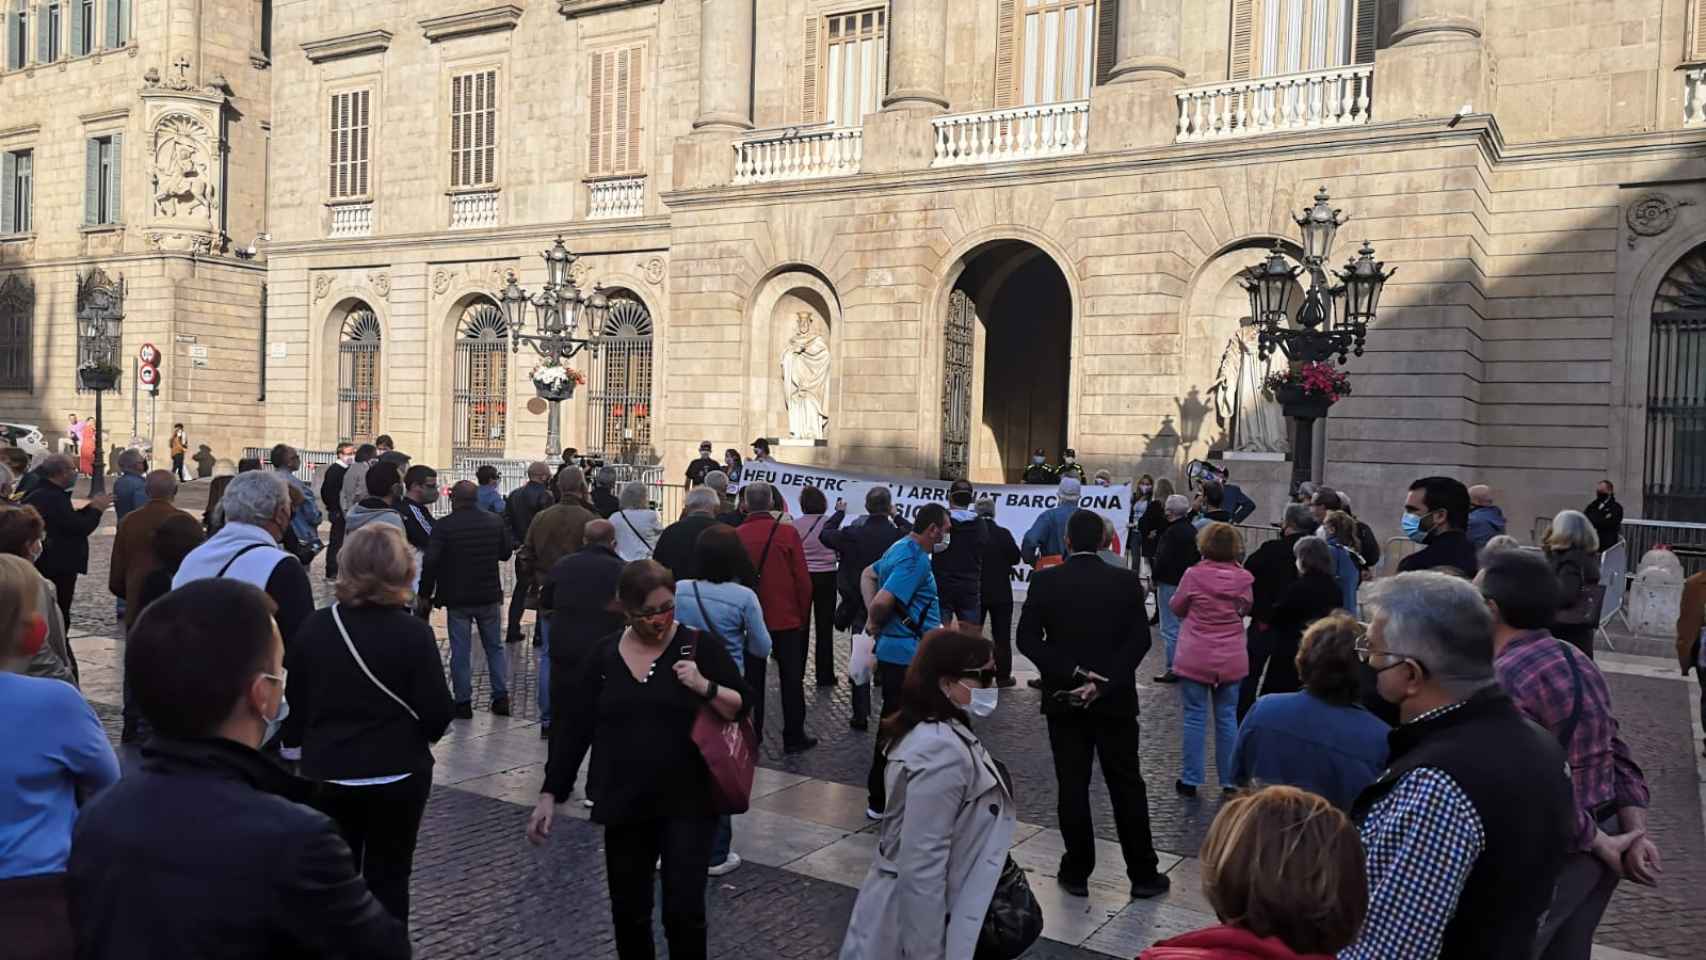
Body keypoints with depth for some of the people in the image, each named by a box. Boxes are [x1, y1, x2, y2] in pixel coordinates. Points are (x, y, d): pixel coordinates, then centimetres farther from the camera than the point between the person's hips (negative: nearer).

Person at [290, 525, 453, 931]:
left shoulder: (314, 627, -5)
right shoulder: (413, 633, -16)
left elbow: (297, 703, 4)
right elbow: (437, 713, -14)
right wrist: (418, 737, 9)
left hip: (326, 772, 3)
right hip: (397, 775, -3)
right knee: (388, 879, 10)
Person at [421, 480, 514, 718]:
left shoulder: (444, 526, -12)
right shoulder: (495, 522, -1)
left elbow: (431, 562, -14)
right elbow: (506, 553, 9)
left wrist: (425, 594, -4)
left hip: (457, 598, -3)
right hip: (490, 596, 3)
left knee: (460, 651, 5)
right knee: (495, 647, 15)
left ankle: (463, 702, 8)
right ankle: (501, 697, 15)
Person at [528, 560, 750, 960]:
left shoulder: (699, 645, -6)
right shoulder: (604, 654, 2)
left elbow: (744, 708, -3)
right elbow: (575, 727, 6)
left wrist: (706, 687, -21)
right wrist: (550, 793, 4)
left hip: (688, 803, -3)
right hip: (624, 805, 3)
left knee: (683, 911, -4)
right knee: (628, 913, 12)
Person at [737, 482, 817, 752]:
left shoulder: (736, 536, -7)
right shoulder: (788, 533, -11)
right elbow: (803, 580, -8)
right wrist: (803, 615, 5)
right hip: (786, 619, -1)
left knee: (752, 679, 12)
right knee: (791, 679, 8)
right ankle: (794, 737, 13)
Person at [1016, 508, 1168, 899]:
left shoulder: (1045, 581, -5)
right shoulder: (1126, 581, -4)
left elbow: (1027, 639, -11)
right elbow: (1140, 639, -10)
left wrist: (1073, 673, -13)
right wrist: (1104, 681, -13)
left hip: (1065, 697, 0)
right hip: (1116, 698, 1)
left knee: (1073, 786, 7)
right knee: (1127, 786, 10)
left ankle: (1077, 872, 14)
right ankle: (1143, 874, 16)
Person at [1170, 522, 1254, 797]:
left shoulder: (1193, 575, -14)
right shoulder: (1243, 578, -5)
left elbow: (1176, 608, 1)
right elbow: (1245, 609, 11)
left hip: (1195, 659, -2)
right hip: (1231, 660, 2)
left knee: (1194, 717, 5)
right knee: (1227, 718, 12)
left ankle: (1190, 780, 9)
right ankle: (1230, 780, 18)